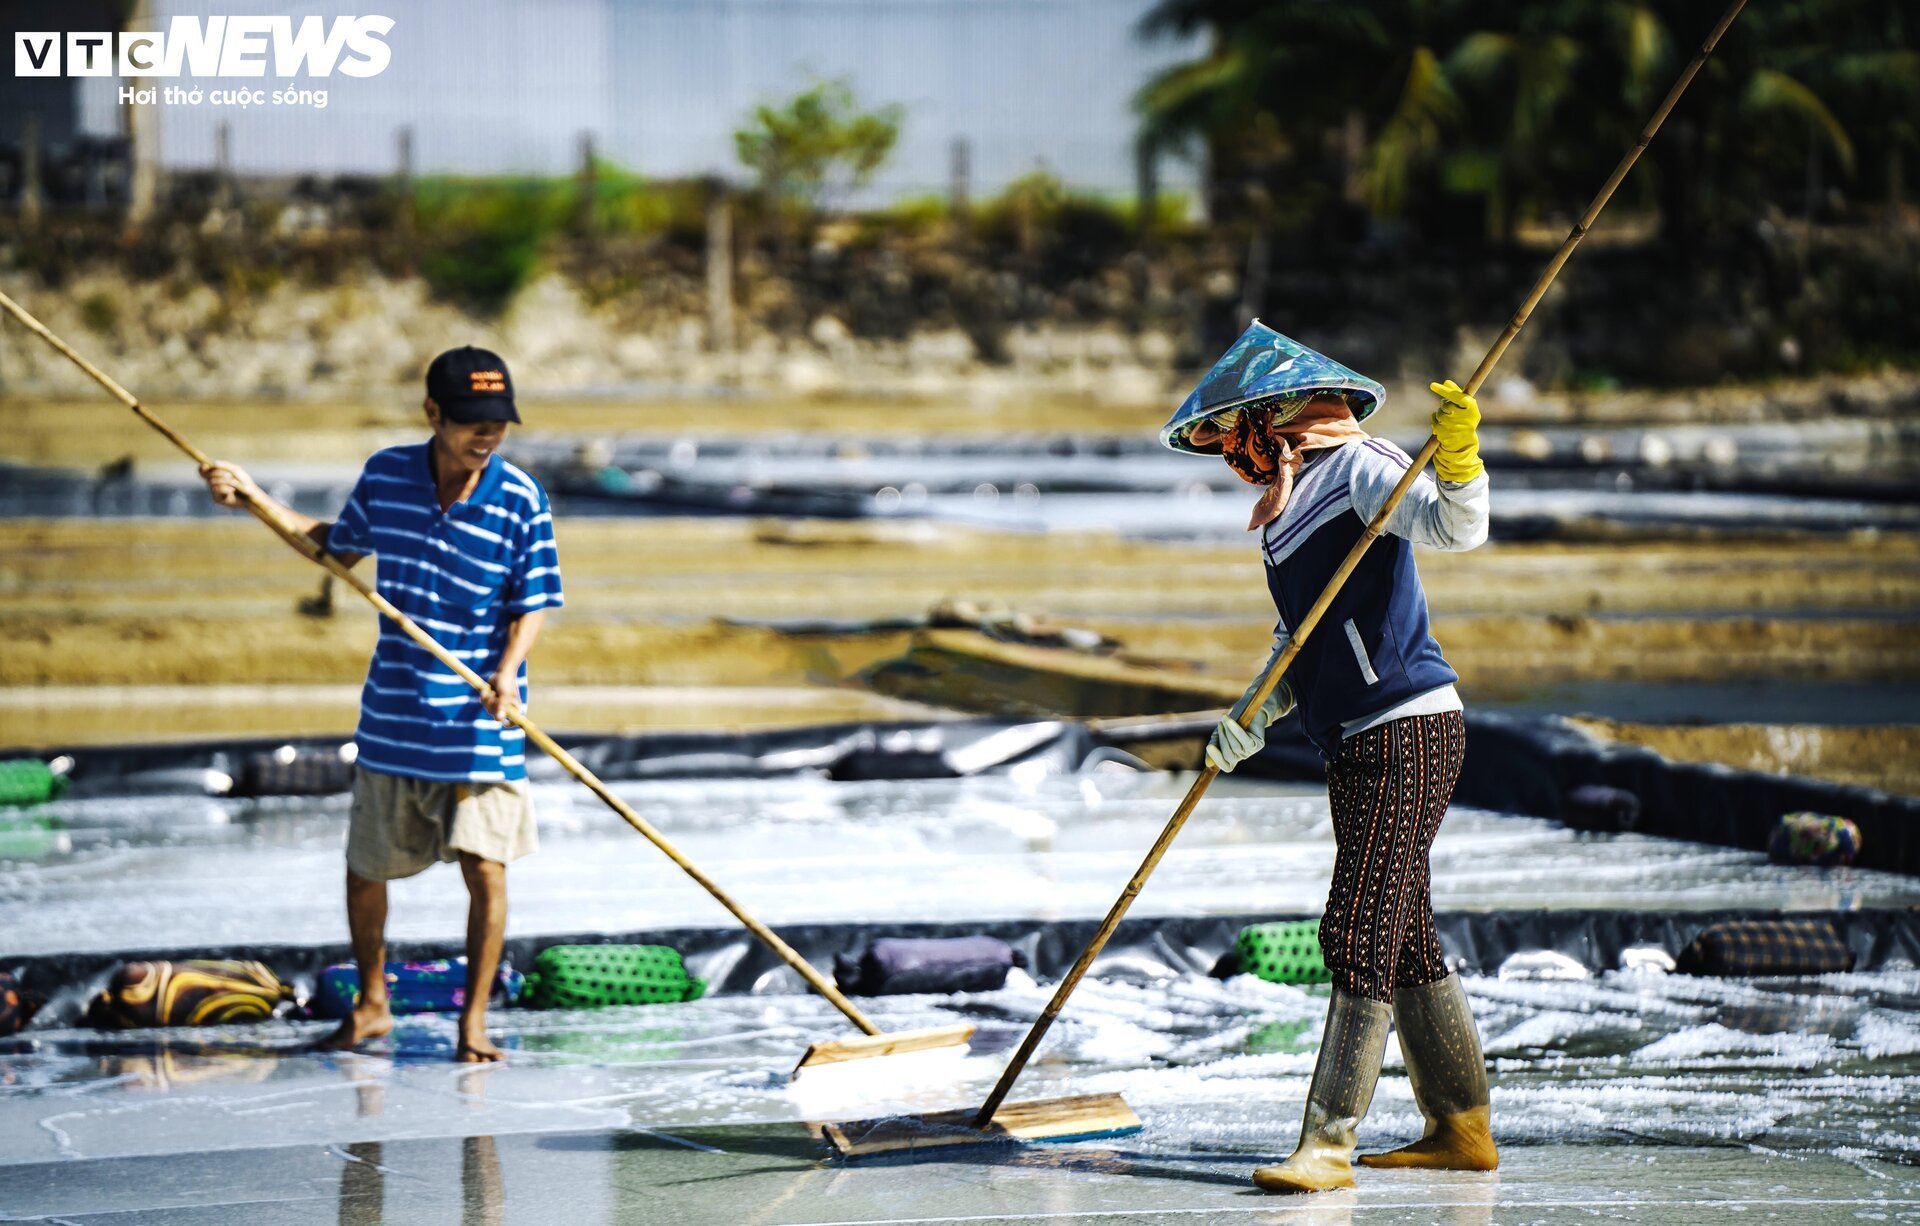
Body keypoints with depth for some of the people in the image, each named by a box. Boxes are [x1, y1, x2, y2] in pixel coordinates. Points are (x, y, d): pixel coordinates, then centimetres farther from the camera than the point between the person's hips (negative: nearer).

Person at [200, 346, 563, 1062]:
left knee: (484, 868, -10)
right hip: (392, 715, 3)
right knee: (365, 868, 13)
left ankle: (473, 1019, 6)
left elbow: (531, 606, -6)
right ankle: (371, 1005, 34)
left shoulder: (520, 500, -10)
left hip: (481, 721, -3)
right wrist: (255, 498, 12)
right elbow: (337, 548, 18)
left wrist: (508, 669, -24)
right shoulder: (385, 476, -1)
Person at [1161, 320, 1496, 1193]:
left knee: (1361, 937, -12)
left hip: (1408, 730, -10)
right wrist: (1248, 722, 12)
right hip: (1361, 744, 10)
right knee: (1405, 941, 13)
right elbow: (1299, 643, 25)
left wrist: (1456, 458, -42)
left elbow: (1453, 528, -24)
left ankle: (1328, 1144, -13)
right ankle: (1461, 1129, 21)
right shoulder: (1295, 498, 19)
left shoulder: (1359, 467, -8)